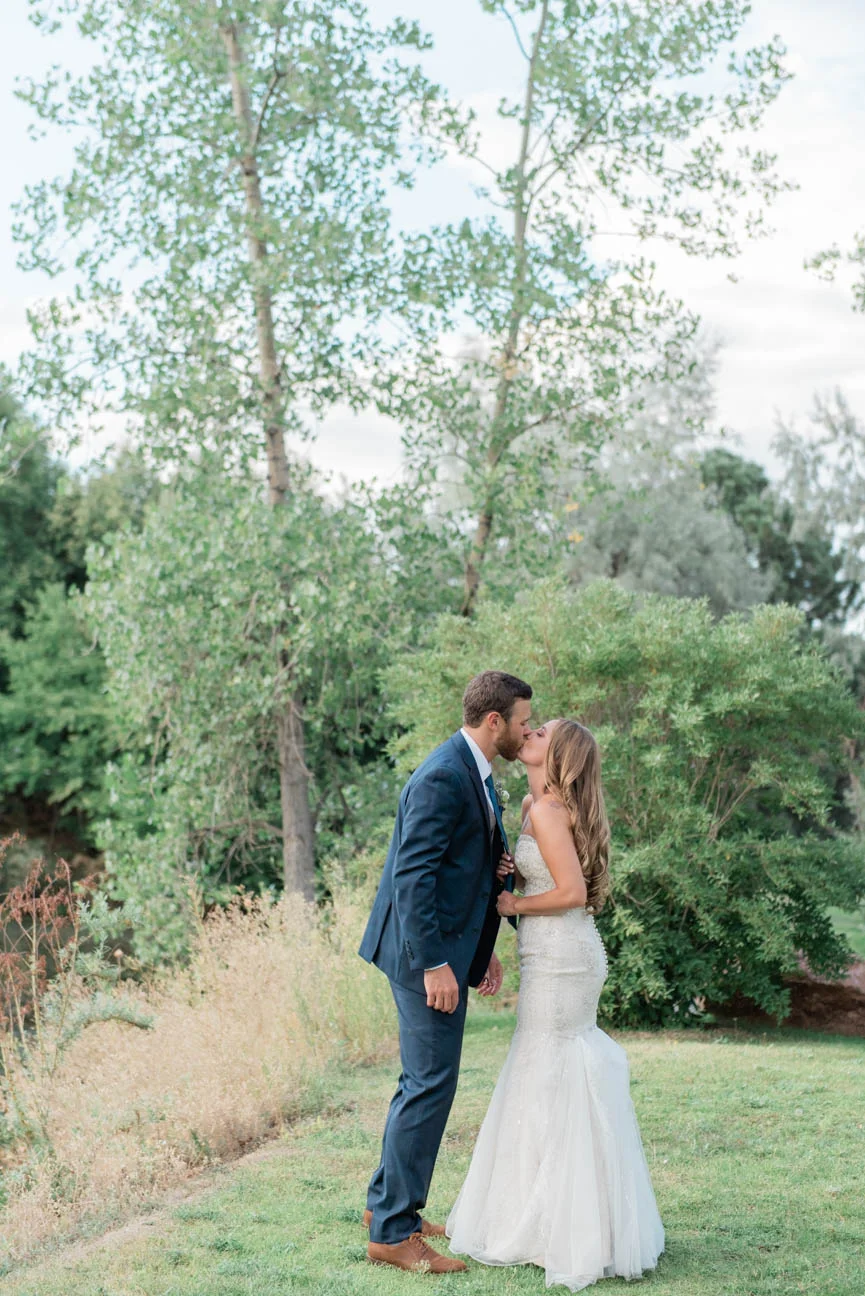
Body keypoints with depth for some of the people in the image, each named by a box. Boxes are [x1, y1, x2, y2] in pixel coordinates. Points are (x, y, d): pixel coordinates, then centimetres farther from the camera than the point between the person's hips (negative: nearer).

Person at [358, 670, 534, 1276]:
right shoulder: (443, 778, -19)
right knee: (431, 1085, -7)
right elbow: (412, 876, -23)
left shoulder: (475, 772, 14)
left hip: (449, 949, 10)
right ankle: (393, 1231, 1)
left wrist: (483, 950, 20)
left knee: (423, 1082, 17)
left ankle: (387, 1203, 29)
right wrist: (434, 964, -24)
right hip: (427, 952, -10)